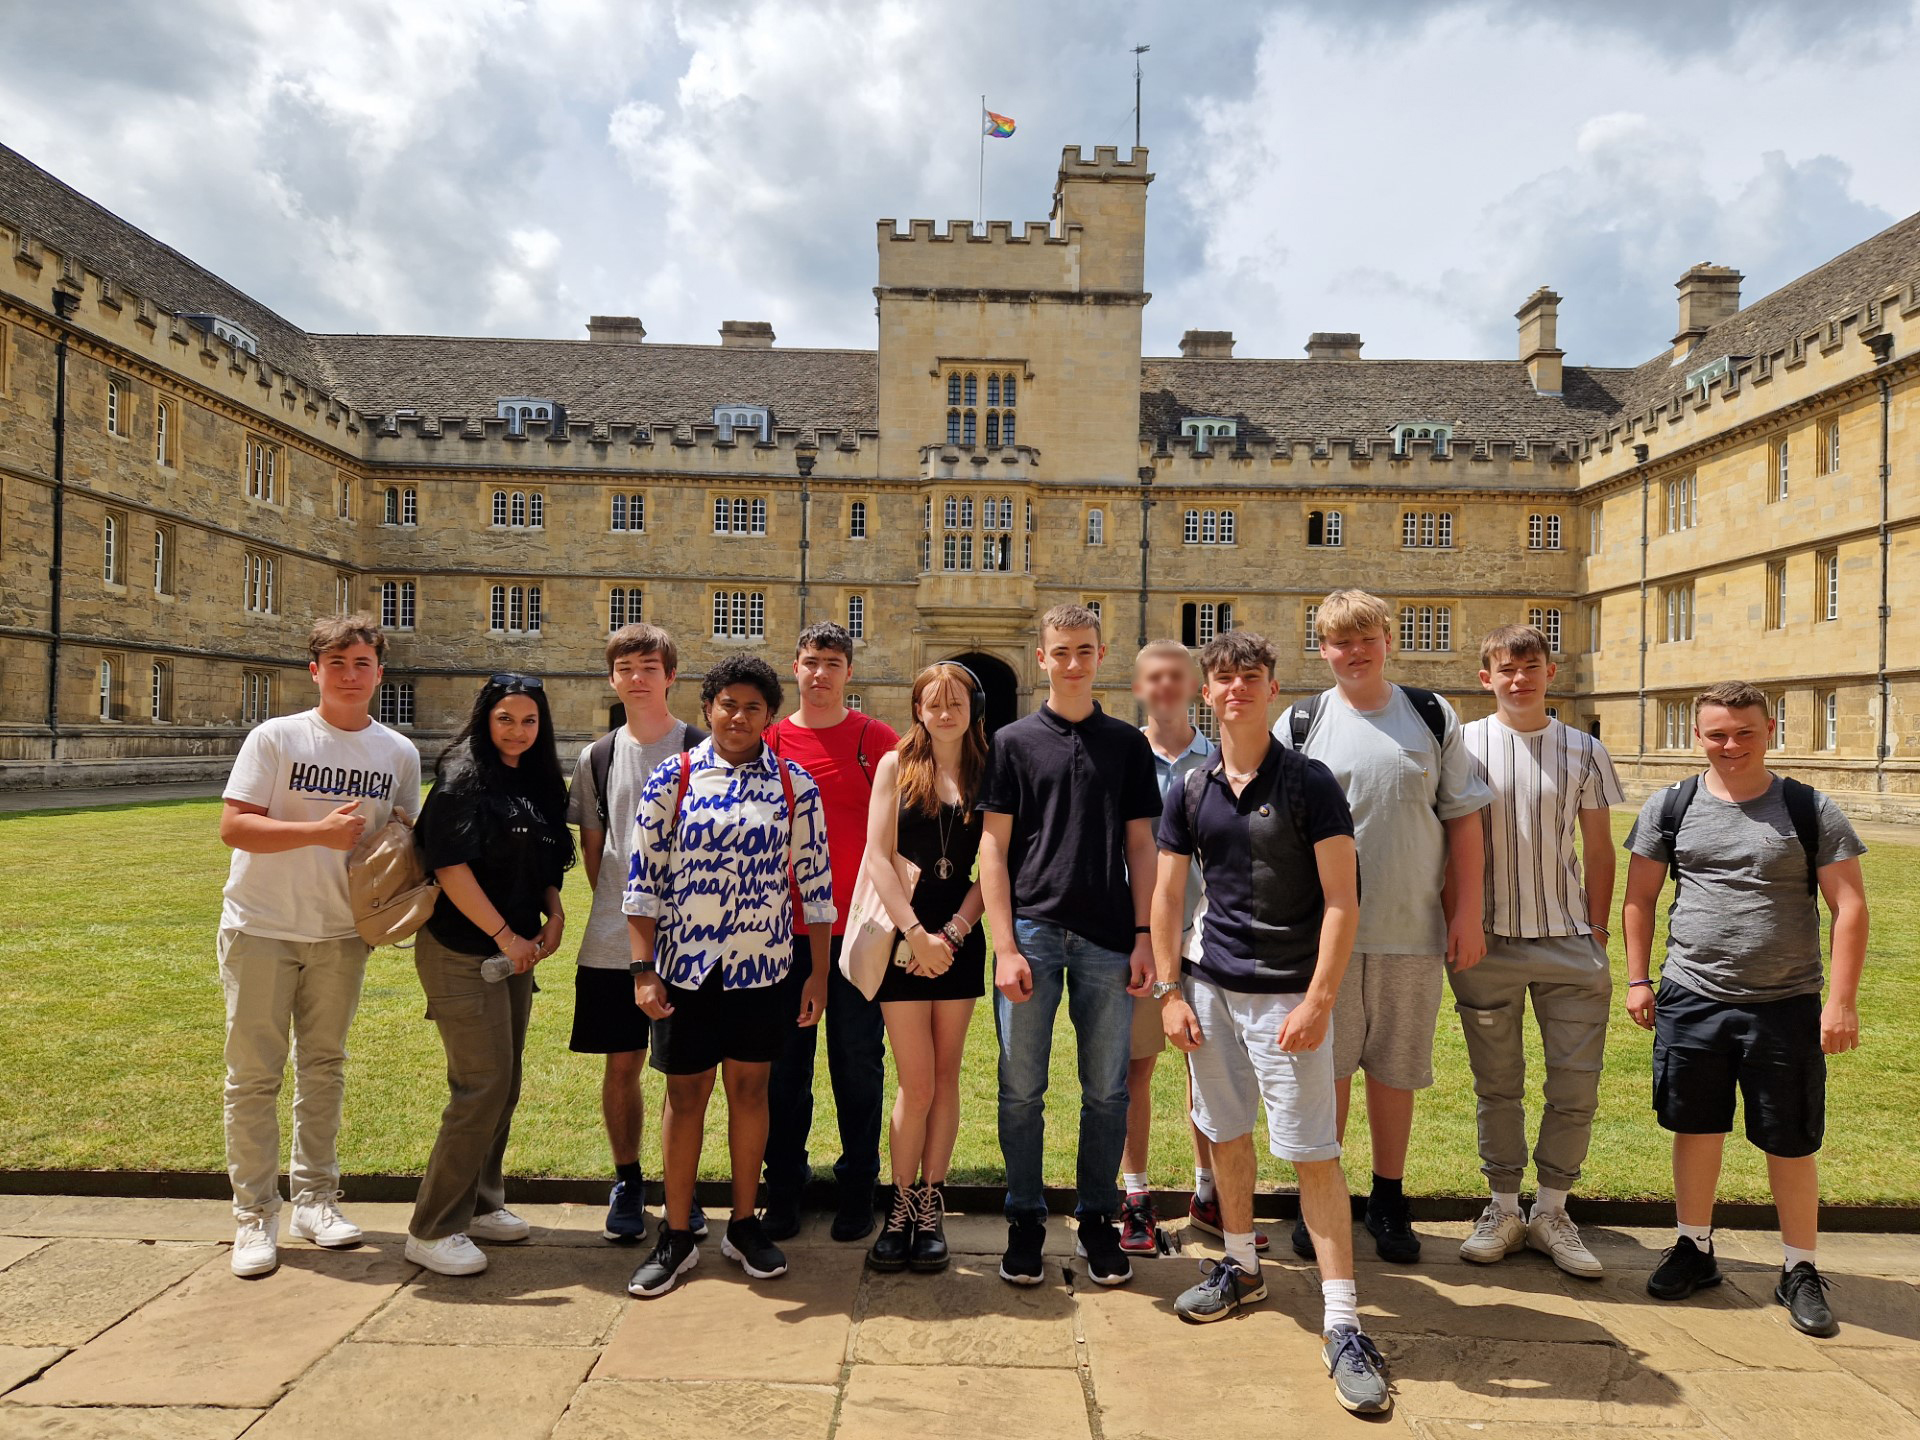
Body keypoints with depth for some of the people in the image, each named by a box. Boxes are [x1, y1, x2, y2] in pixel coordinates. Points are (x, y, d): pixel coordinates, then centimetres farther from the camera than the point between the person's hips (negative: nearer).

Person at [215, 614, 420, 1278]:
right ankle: (254, 1216, 14)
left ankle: (315, 1198, 26)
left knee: (323, 1068, 13)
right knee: (254, 1074, 2)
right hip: (261, 929, -3)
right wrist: (319, 832, -27)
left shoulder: (399, 752, 2)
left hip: (341, 933, 3)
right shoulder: (275, 738, -8)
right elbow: (232, 826, -14)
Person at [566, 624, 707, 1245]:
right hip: (613, 942, 2)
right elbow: (592, 848, 14)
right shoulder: (597, 757, 7)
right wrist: (617, 906, 5)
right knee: (621, 1065, 8)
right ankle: (626, 1181, 25)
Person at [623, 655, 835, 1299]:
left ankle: (744, 1224, 29)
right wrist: (643, 970, -6)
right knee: (685, 1094, 9)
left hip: (764, 963, 1)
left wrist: (819, 973, 2)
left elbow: (815, 882, 3)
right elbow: (643, 876, -2)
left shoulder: (796, 786, 0)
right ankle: (676, 1236, 24)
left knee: (750, 1089, 12)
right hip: (686, 963, 0)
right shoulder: (673, 777, -2)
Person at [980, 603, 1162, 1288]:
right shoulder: (1014, 742, 4)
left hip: (1108, 941, 1)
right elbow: (993, 848, 1)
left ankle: (1097, 1218, 24)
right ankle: (1025, 1219, 21)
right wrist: (1005, 946, -6)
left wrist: (1144, 937, 1)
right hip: (1031, 933, -1)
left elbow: (1140, 847, 10)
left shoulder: (1127, 743, 9)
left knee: (1106, 1090, 8)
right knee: (1021, 1089, 5)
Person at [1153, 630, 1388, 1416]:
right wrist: (1168, 991, 2)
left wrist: (1318, 1000, -16)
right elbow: (1166, 896, 8)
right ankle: (1240, 1266, 35)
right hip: (1211, 984, 4)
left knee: (1313, 1152, -3)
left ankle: (1342, 1324, 6)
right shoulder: (1189, 789, 5)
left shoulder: (1310, 783, -7)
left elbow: (1342, 900, -9)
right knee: (1226, 1131, 15)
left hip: (1289, 991, -4)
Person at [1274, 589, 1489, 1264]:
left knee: (1396, 1070, 10)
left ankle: (1389, 1201, 27)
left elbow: (1464, 822, 7)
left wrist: (1467, 915, 1)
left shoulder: (1433, 717, 6)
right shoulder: (1299, 725, 2)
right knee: (1325, 1069, 6)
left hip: (1414, 931, 1)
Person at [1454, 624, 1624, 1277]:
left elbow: (1599, 850, 10)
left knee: (1577, 1085, 4)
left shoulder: (1584, 752, 6)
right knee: (1497, 1085, 9)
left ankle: (1551, 1212, 21)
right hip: (1487, 945, -1)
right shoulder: (1463, 746, 0)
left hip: (1568, 946, 2)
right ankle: (1503, 1209, 23)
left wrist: (1597, 933, 4)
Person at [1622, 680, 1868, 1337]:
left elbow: (1849, 906, -2)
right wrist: (1637, 978, 5)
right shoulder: (1669, 807, 2)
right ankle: (1694, 1250, 28)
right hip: (1691, 1000, 2)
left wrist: (1842, 1000, -7)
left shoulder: (1811, 810, -2)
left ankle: (1800, 1270, 26)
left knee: (1791, 1143, 8)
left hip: (1786, 1006, -1)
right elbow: (1639, 896, 8)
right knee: (1696, 1129, 11)